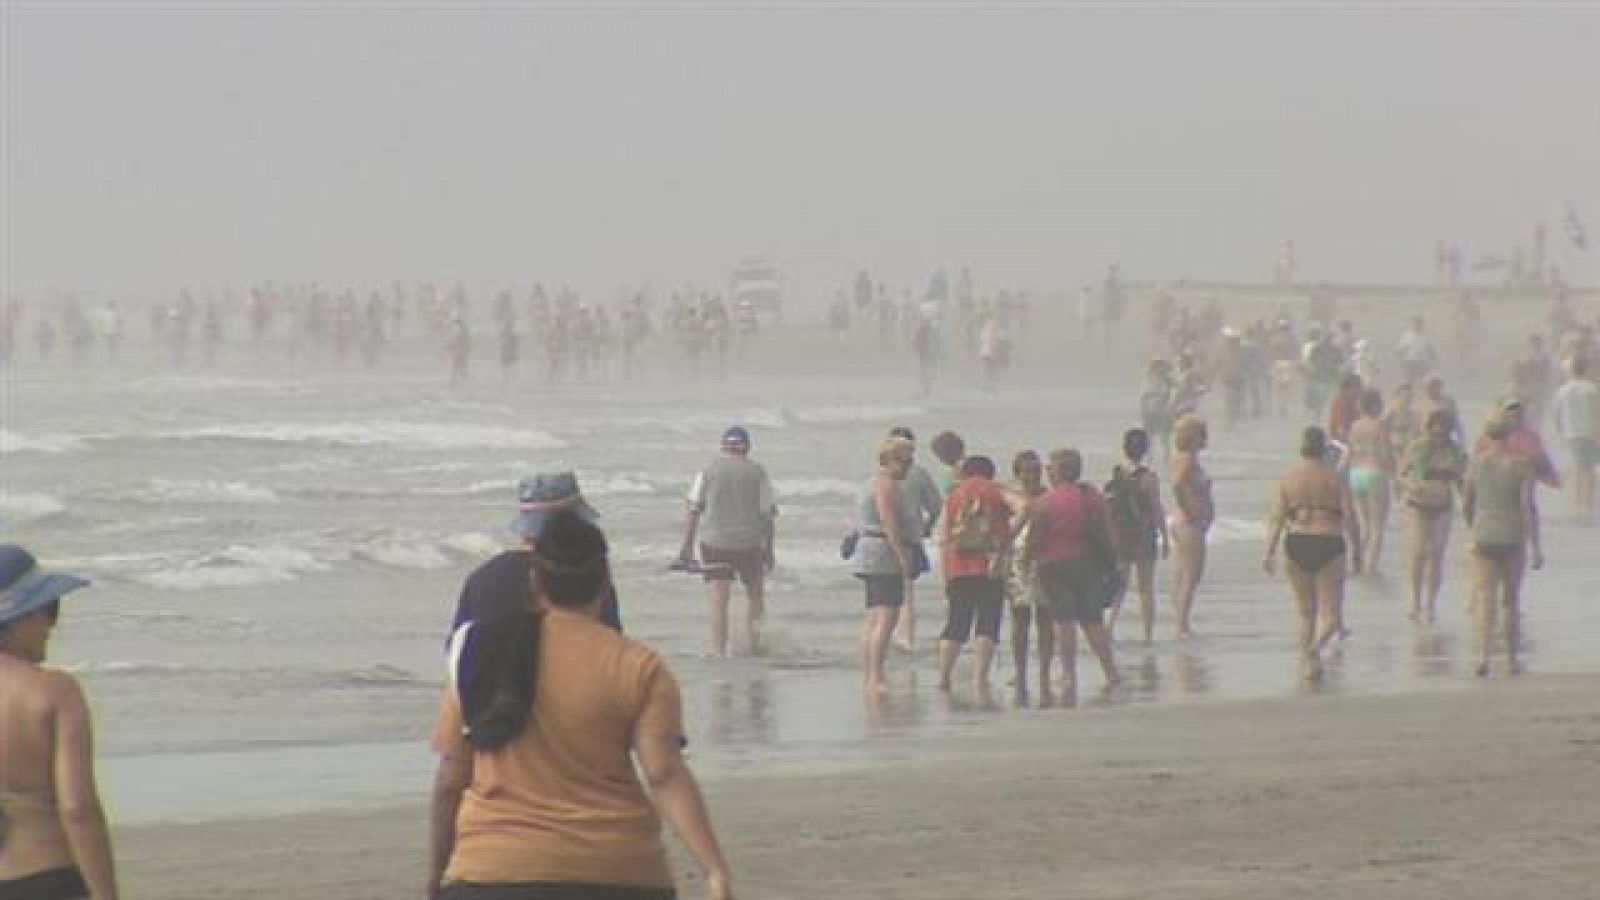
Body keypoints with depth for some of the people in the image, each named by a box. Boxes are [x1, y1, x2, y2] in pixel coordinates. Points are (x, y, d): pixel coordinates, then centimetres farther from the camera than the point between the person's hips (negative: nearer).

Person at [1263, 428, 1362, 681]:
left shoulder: (1289, 478, 2)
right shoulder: (1335, 478, -3)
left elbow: (1277, 518, -3)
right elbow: (1349, 517, -4)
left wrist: (1270, 552, -3)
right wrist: (1357, 551, 4)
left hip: (1297, 546, 3)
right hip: (1329, 544, -3)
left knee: (1306, 612, 18)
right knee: (1331, 615, 1)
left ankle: (1306, 662, 21)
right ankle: (1316, 647, -27)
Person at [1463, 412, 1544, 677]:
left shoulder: (1477, 461, -1)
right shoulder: (1522, 463, -7)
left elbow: (1466, 505, 7)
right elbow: (1528, 506, -12)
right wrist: (1536, 547, -9)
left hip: (1483, 538, 0)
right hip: (1513, 539, 0)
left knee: (1485, 598, -2)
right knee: (1512, 598, 15)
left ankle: (1483, 655, -20)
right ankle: (1512, 657, 23)